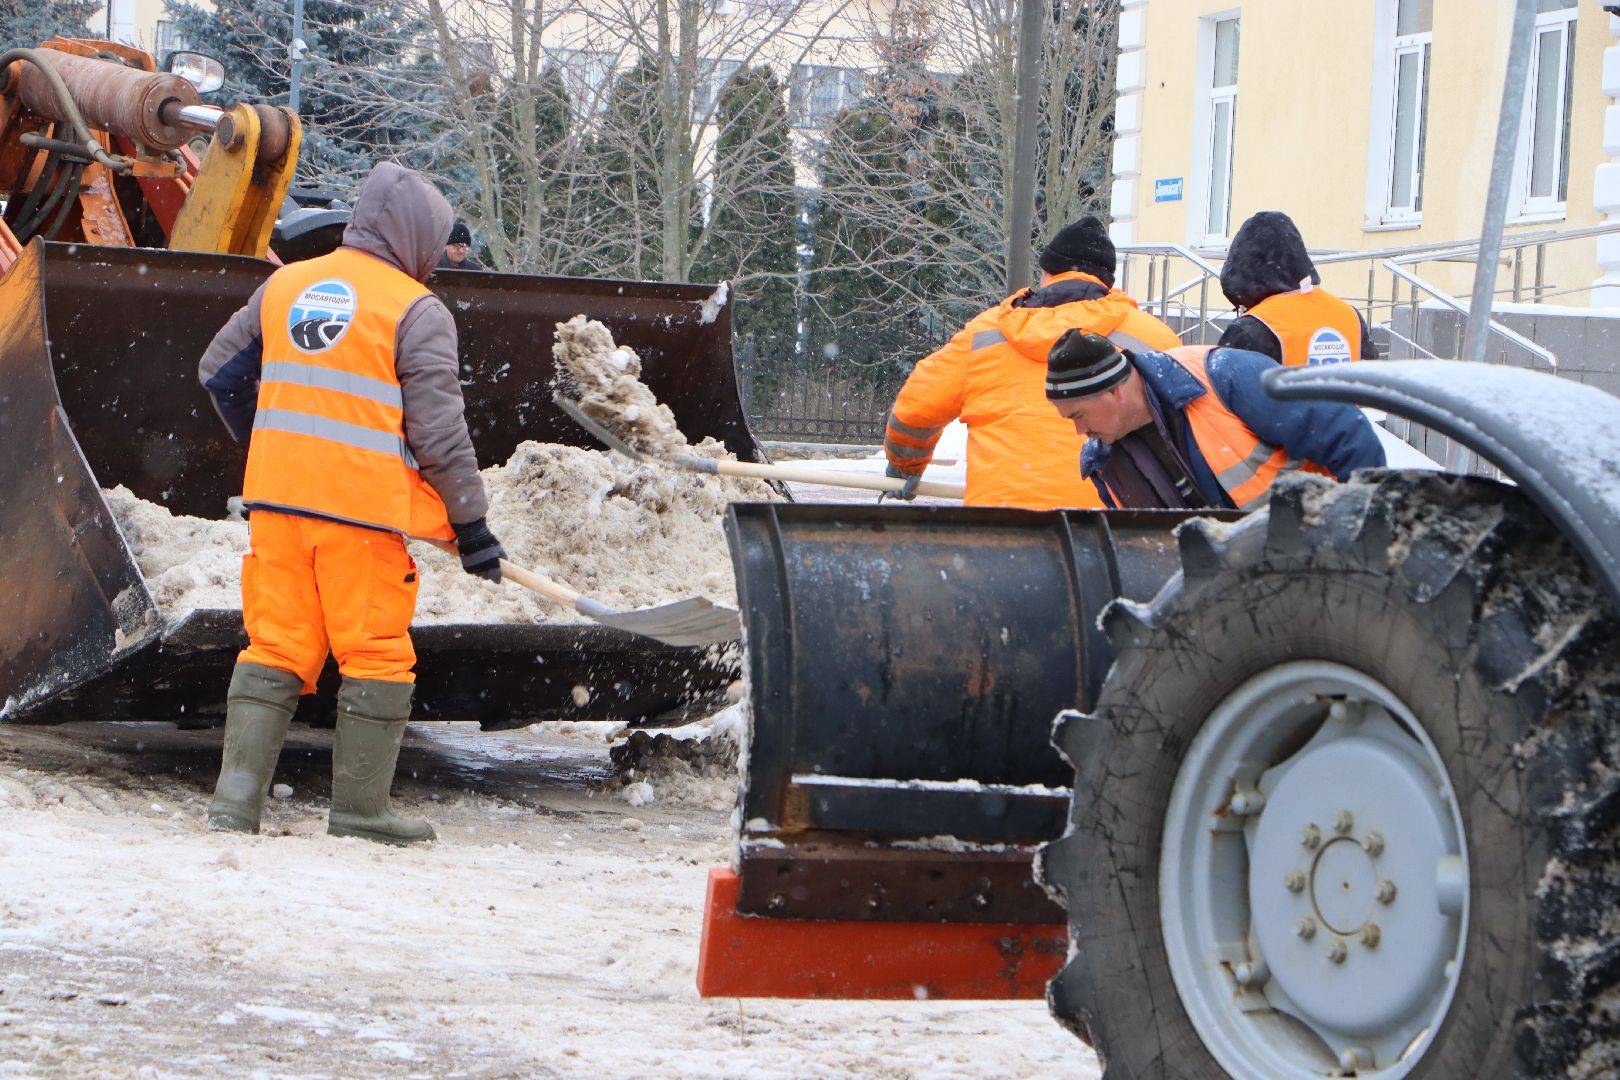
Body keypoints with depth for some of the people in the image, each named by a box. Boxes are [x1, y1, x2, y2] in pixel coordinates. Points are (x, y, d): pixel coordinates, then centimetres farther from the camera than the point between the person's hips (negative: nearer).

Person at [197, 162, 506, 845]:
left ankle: (236, 800, 5)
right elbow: (439, 433, -8)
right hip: (365, 506, -5)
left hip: (277, 501, 5)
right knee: (375, 658, 5)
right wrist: (471, 525, 0)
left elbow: (219, 372, 23)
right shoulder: (417, 312, -5)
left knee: (275, 648, 10)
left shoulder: (284, 286, 13)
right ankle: (360, 810, 8)